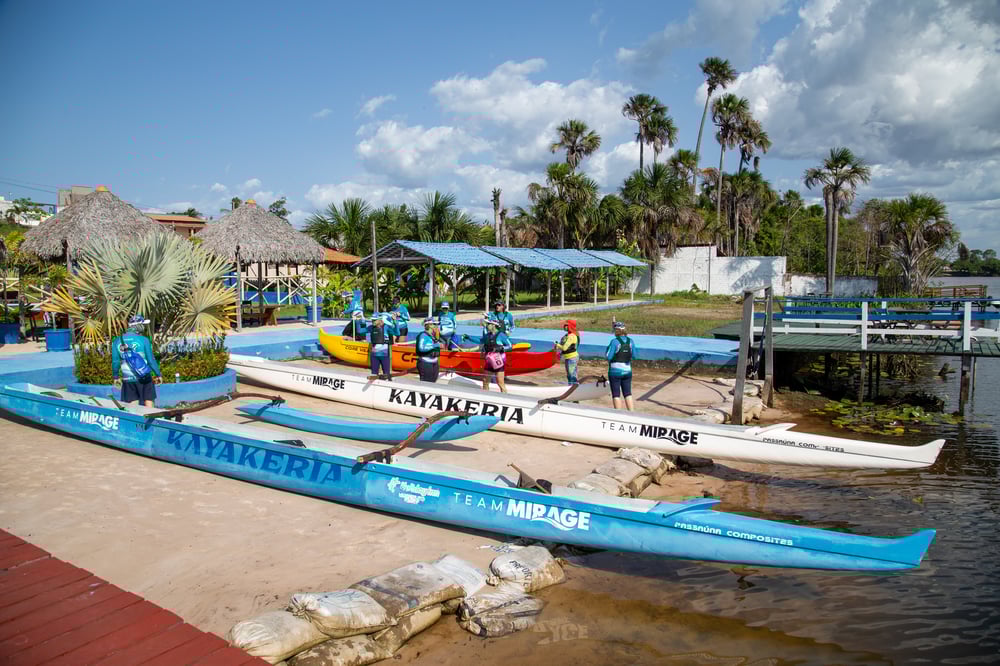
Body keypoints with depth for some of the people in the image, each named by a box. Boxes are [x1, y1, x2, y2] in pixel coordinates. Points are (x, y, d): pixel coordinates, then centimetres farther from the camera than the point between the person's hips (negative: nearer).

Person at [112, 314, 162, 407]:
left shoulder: (117, 341, 1)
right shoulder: (143, 340, -10)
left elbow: (115, 361, 5)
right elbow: (151, 359, -8)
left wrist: (116, 376, 17)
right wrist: (158, 374, 3)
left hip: (128, 379, 3)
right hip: (144, 377, -3)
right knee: (148, 401, 8)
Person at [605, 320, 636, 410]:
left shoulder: (614, 341, -15)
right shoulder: (630, 341, 1)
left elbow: (608, 356, -14)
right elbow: (634, 355, 8)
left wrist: (608, 347, 3)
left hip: (615, 371, -5)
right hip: (627, 371, 5)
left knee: (616, 395, 4)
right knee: (628, 394, 13)